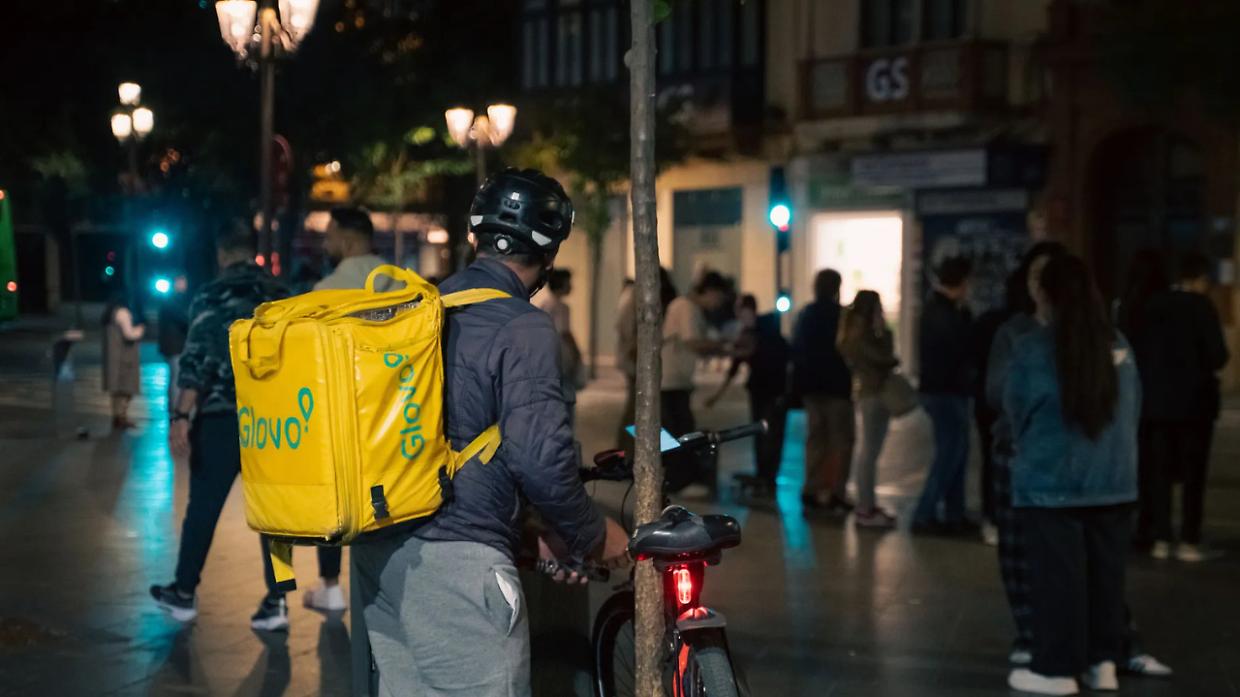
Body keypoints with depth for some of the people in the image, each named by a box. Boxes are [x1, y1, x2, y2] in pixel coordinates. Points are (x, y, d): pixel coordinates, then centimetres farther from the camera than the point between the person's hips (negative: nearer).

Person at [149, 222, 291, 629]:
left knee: (203, 507, 8)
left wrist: (181, 416, -14)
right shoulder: (281, 296, 7)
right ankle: (275, 602, 3)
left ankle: (184, 594, 21)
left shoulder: (210, 297, -6)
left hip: (222, 416, -3)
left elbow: (197, 361, -14)